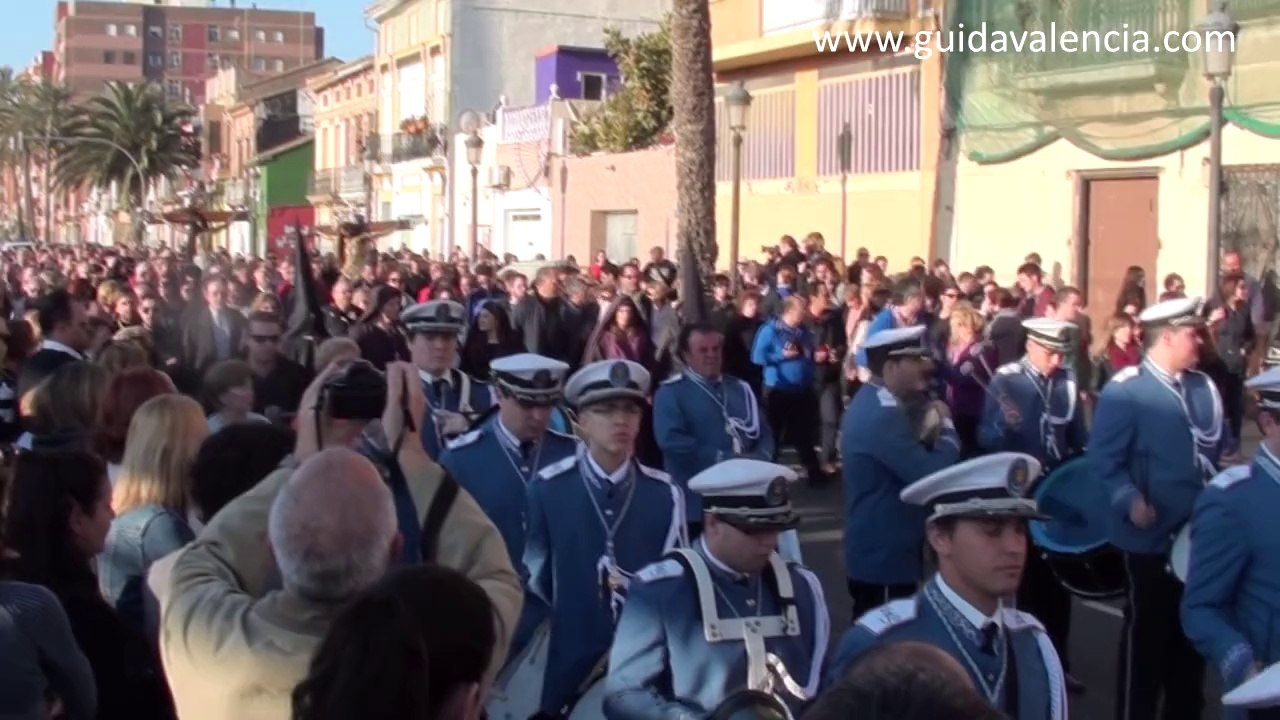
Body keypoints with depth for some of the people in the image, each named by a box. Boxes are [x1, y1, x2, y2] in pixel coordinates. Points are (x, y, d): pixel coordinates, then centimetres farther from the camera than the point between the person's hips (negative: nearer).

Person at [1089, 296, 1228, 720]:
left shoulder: (1204, 387, 9)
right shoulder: (1124, 390, -13)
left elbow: (1217, 451, 17)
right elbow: (1103, 460, -16)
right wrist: (1131, 502, -28)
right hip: (1153, 535, -6)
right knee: (1147, 630, 5)